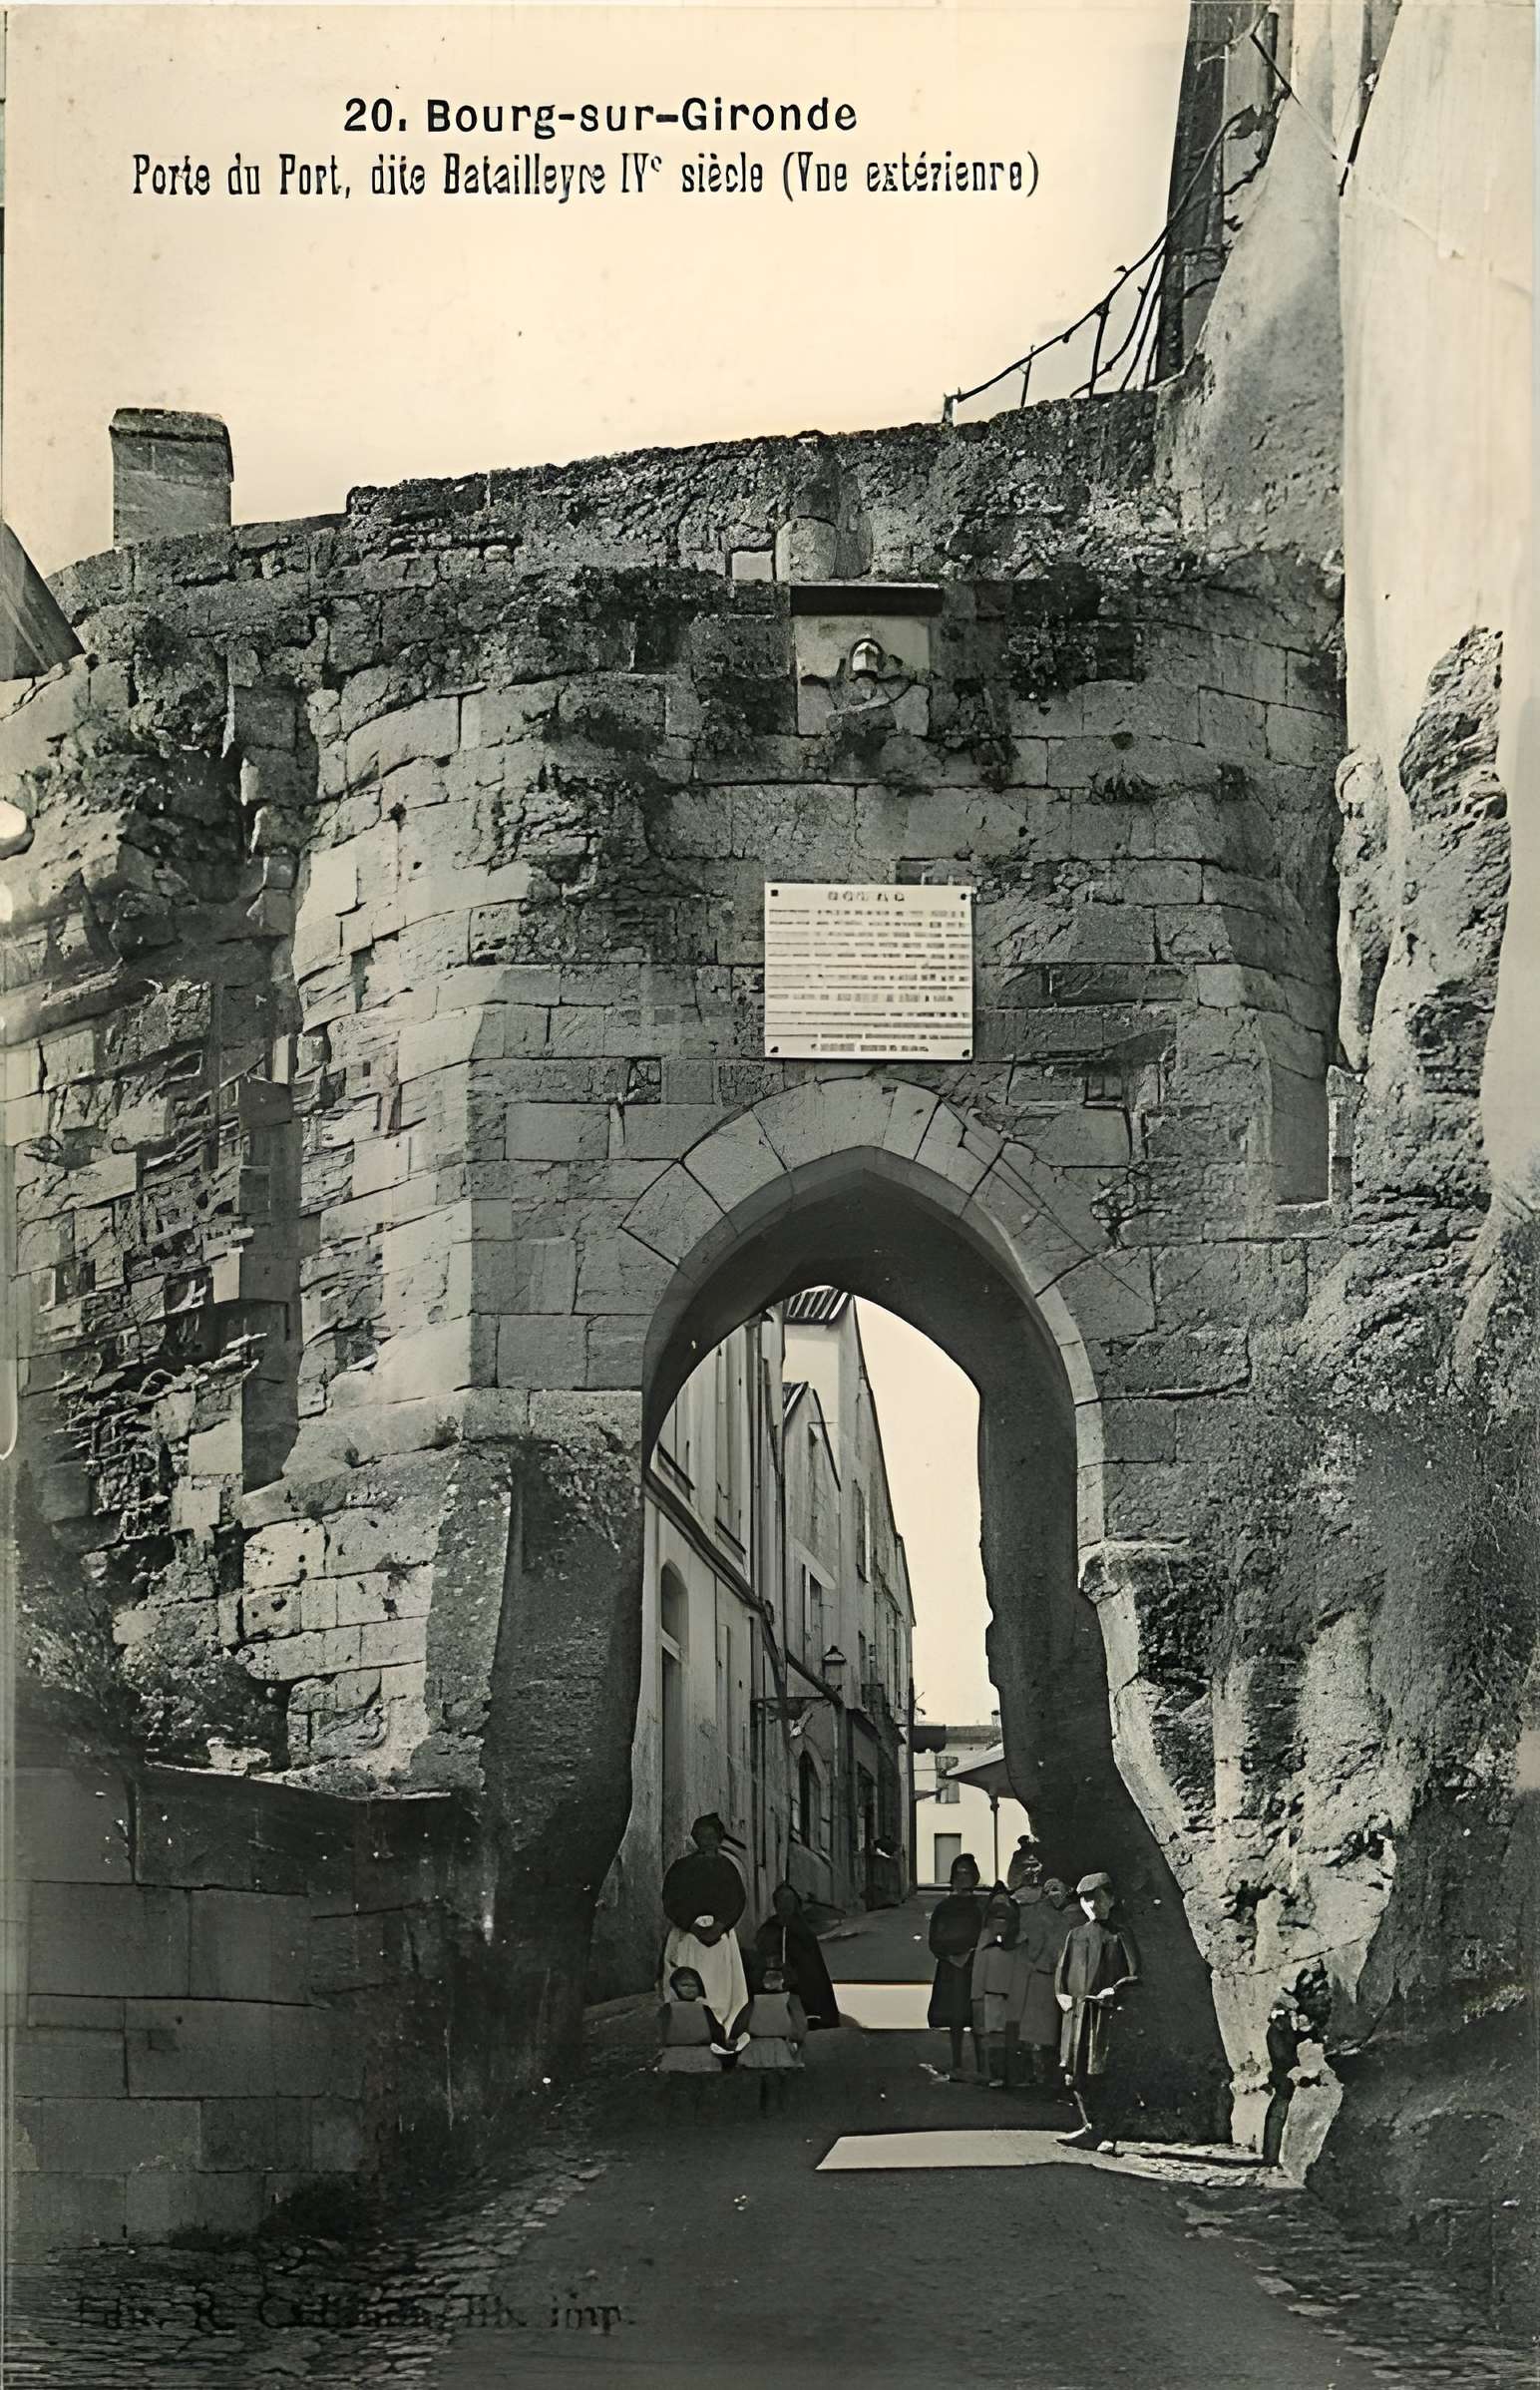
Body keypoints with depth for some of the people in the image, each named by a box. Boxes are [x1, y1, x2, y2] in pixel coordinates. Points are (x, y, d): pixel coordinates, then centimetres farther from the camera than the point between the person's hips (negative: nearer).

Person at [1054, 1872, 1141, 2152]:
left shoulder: (1120, 1935, 5)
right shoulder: (1075, 1935, 17)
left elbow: (1133, 1976, 0)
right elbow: (1061, 1970, 18)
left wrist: (1114, 1990, -15)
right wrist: (1062, 1995, 2)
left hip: (1106, 2011, -4)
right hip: (1077, 2011, 4)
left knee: (1099, 2073, -10)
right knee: (1076, 2074, 2)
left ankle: (1098, 2130, -4)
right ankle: (1092, 2127, 10)